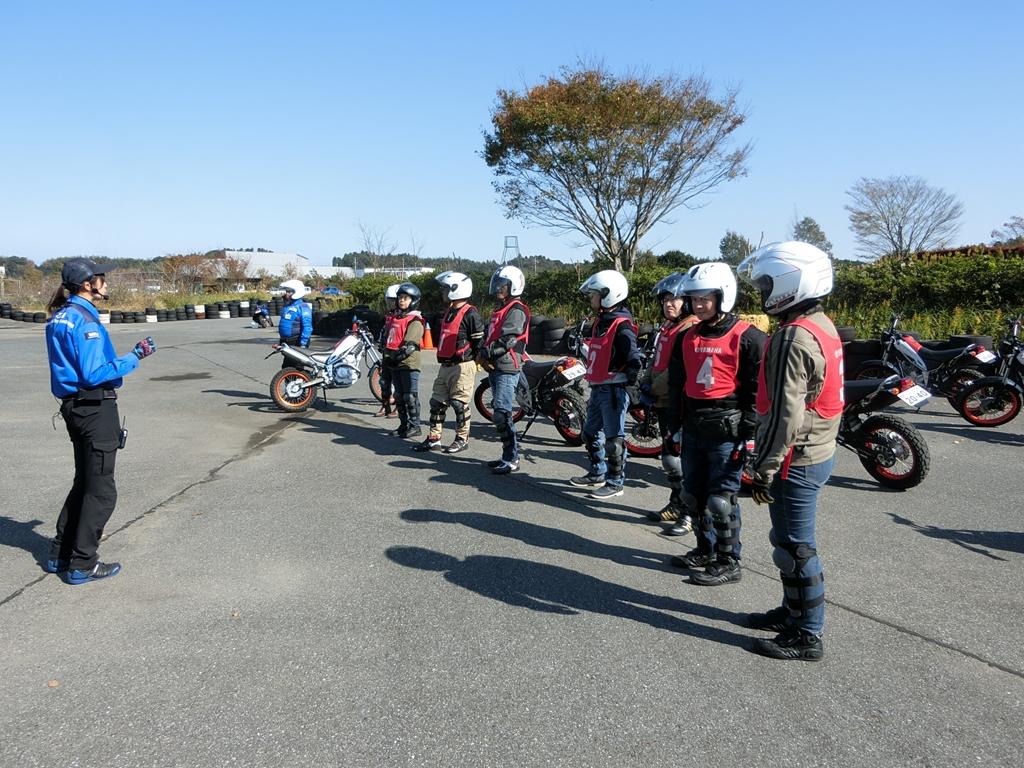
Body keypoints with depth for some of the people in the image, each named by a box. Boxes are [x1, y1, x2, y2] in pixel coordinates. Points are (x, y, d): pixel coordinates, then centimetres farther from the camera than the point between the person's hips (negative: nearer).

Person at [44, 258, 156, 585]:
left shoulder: (60, 317, 12)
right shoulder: (84, 320, -18)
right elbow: (94, 374, -22)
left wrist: (132, 354, 11)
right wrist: (133, 358, -14)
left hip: (74, 407, 10)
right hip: (95, 408, -10)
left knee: (84, 483, 21)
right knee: (101, 490, 2)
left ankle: (60, 555, 29)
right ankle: (82, 565, 9)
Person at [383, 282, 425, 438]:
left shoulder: (415, 321, -9)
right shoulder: (395, 318, 18)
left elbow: (409, 345, -19)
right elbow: (388, 340, 23)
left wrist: (396, 356, -24)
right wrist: (387, 357, 13)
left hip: (409, 364, -8)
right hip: (395, 365, 8)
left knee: (410, 396, -5)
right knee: (399, 396, 13)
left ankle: (414, 426, 1)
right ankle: (404, 425, 22)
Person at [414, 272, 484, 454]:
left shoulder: (470, 314, -13)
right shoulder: (448, 312, 16)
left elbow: (480, 341, -15)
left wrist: (472, 360, -10)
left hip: (462, 366, -9)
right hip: (446, 365, 9)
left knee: (459, 403, -2)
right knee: (437, 402, 10)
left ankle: (462, 439, 11)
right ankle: (434, 437, 17)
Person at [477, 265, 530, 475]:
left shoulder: (516, 310, -10)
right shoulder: (500, 310, 20)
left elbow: (507, 340, -19)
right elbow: (488, 336, 16)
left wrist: (485, 354, -10)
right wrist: (483, 354, -3)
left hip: (507, 370, -10)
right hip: (495, 368, 10)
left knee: (502, 415, -12)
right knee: (501, 415, 12)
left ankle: (511, 459, -6)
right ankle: (509, 455, 20)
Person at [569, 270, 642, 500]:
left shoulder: (622, 326, -17)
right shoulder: (601, 321, 13)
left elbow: (633, 360, -21)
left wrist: (628, 383, -19)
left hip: (614, 390, -10)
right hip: (598, 389, 10)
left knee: (613, 439, -2)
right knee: (591, 433, 20)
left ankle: (615, 483, 9)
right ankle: (597, 474, 35)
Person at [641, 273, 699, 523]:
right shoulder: (667, 327, 18)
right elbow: (656, 361, 24)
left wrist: (654, 389, -16)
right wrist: (646, 382, 7)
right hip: (663, 402, 10)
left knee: (675, 457, -10)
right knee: (669, 456, 16)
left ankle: (691, 512, -1)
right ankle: (677, 504, 27)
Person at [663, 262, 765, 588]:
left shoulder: (747, 338, -10)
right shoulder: (689, 337, 11)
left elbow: (758, 390, -11)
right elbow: (677, 382, 18)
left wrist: (748, 435, -14)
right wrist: (676, 425, 15)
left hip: (726, 429, -7)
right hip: (693, 427, 7)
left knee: (721, 499, -2)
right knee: (694, 494, 15)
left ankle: (728, 562, 12)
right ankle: (705, 550, 31)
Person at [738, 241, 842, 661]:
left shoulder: (794, 337, -22)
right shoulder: (822, 325, 11)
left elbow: (785, 414, -25)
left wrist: (763, 469, -18)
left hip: (796, 460, -10)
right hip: (819, 451, 10)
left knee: (795, 547, 2)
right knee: (791, 539, 21)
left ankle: (807, 635, 14)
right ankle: (793, 610, 36)